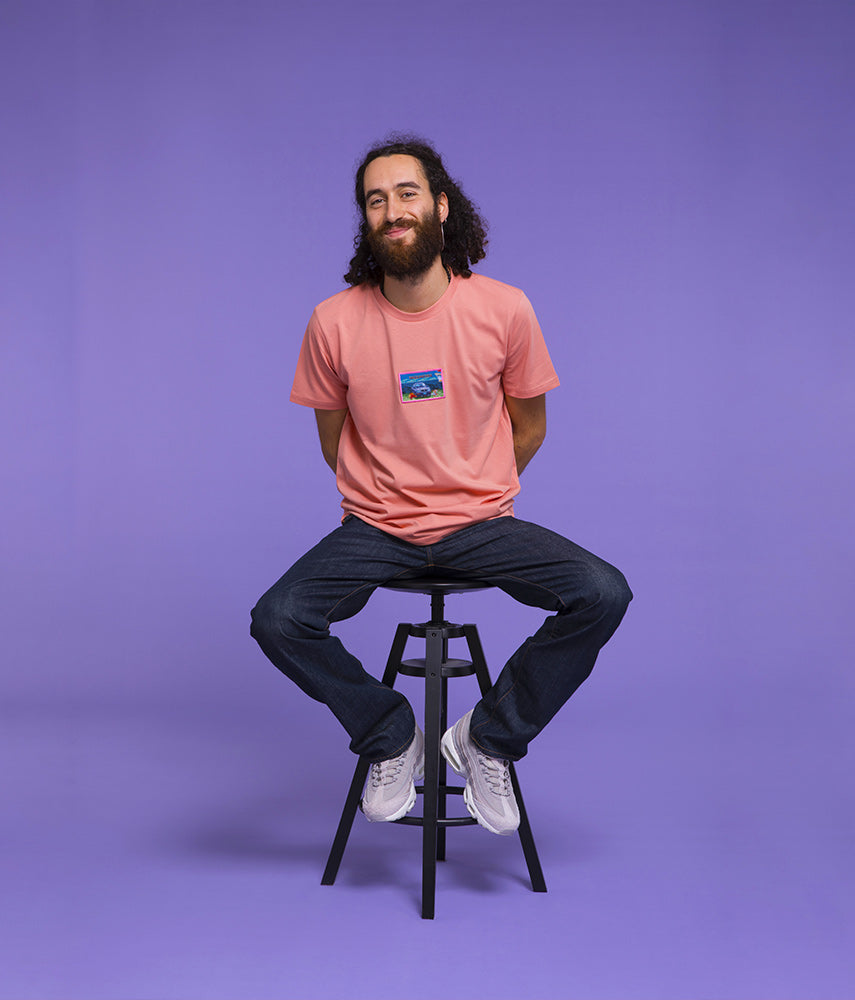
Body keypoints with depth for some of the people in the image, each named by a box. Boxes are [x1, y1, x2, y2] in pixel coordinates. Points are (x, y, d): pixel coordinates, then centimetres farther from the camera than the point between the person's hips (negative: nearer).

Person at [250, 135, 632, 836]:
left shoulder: (503, 310, -7)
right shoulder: (334, 323, -6)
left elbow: (528, 427, 8)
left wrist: (476, 493, 8)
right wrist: (380, 497, 9)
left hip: (482, 523, 0)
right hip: (374, 529, 0)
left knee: (603, 595, -23)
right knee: (276, 621, -24)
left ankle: (489, 738, 0)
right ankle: (391, 739, 4)